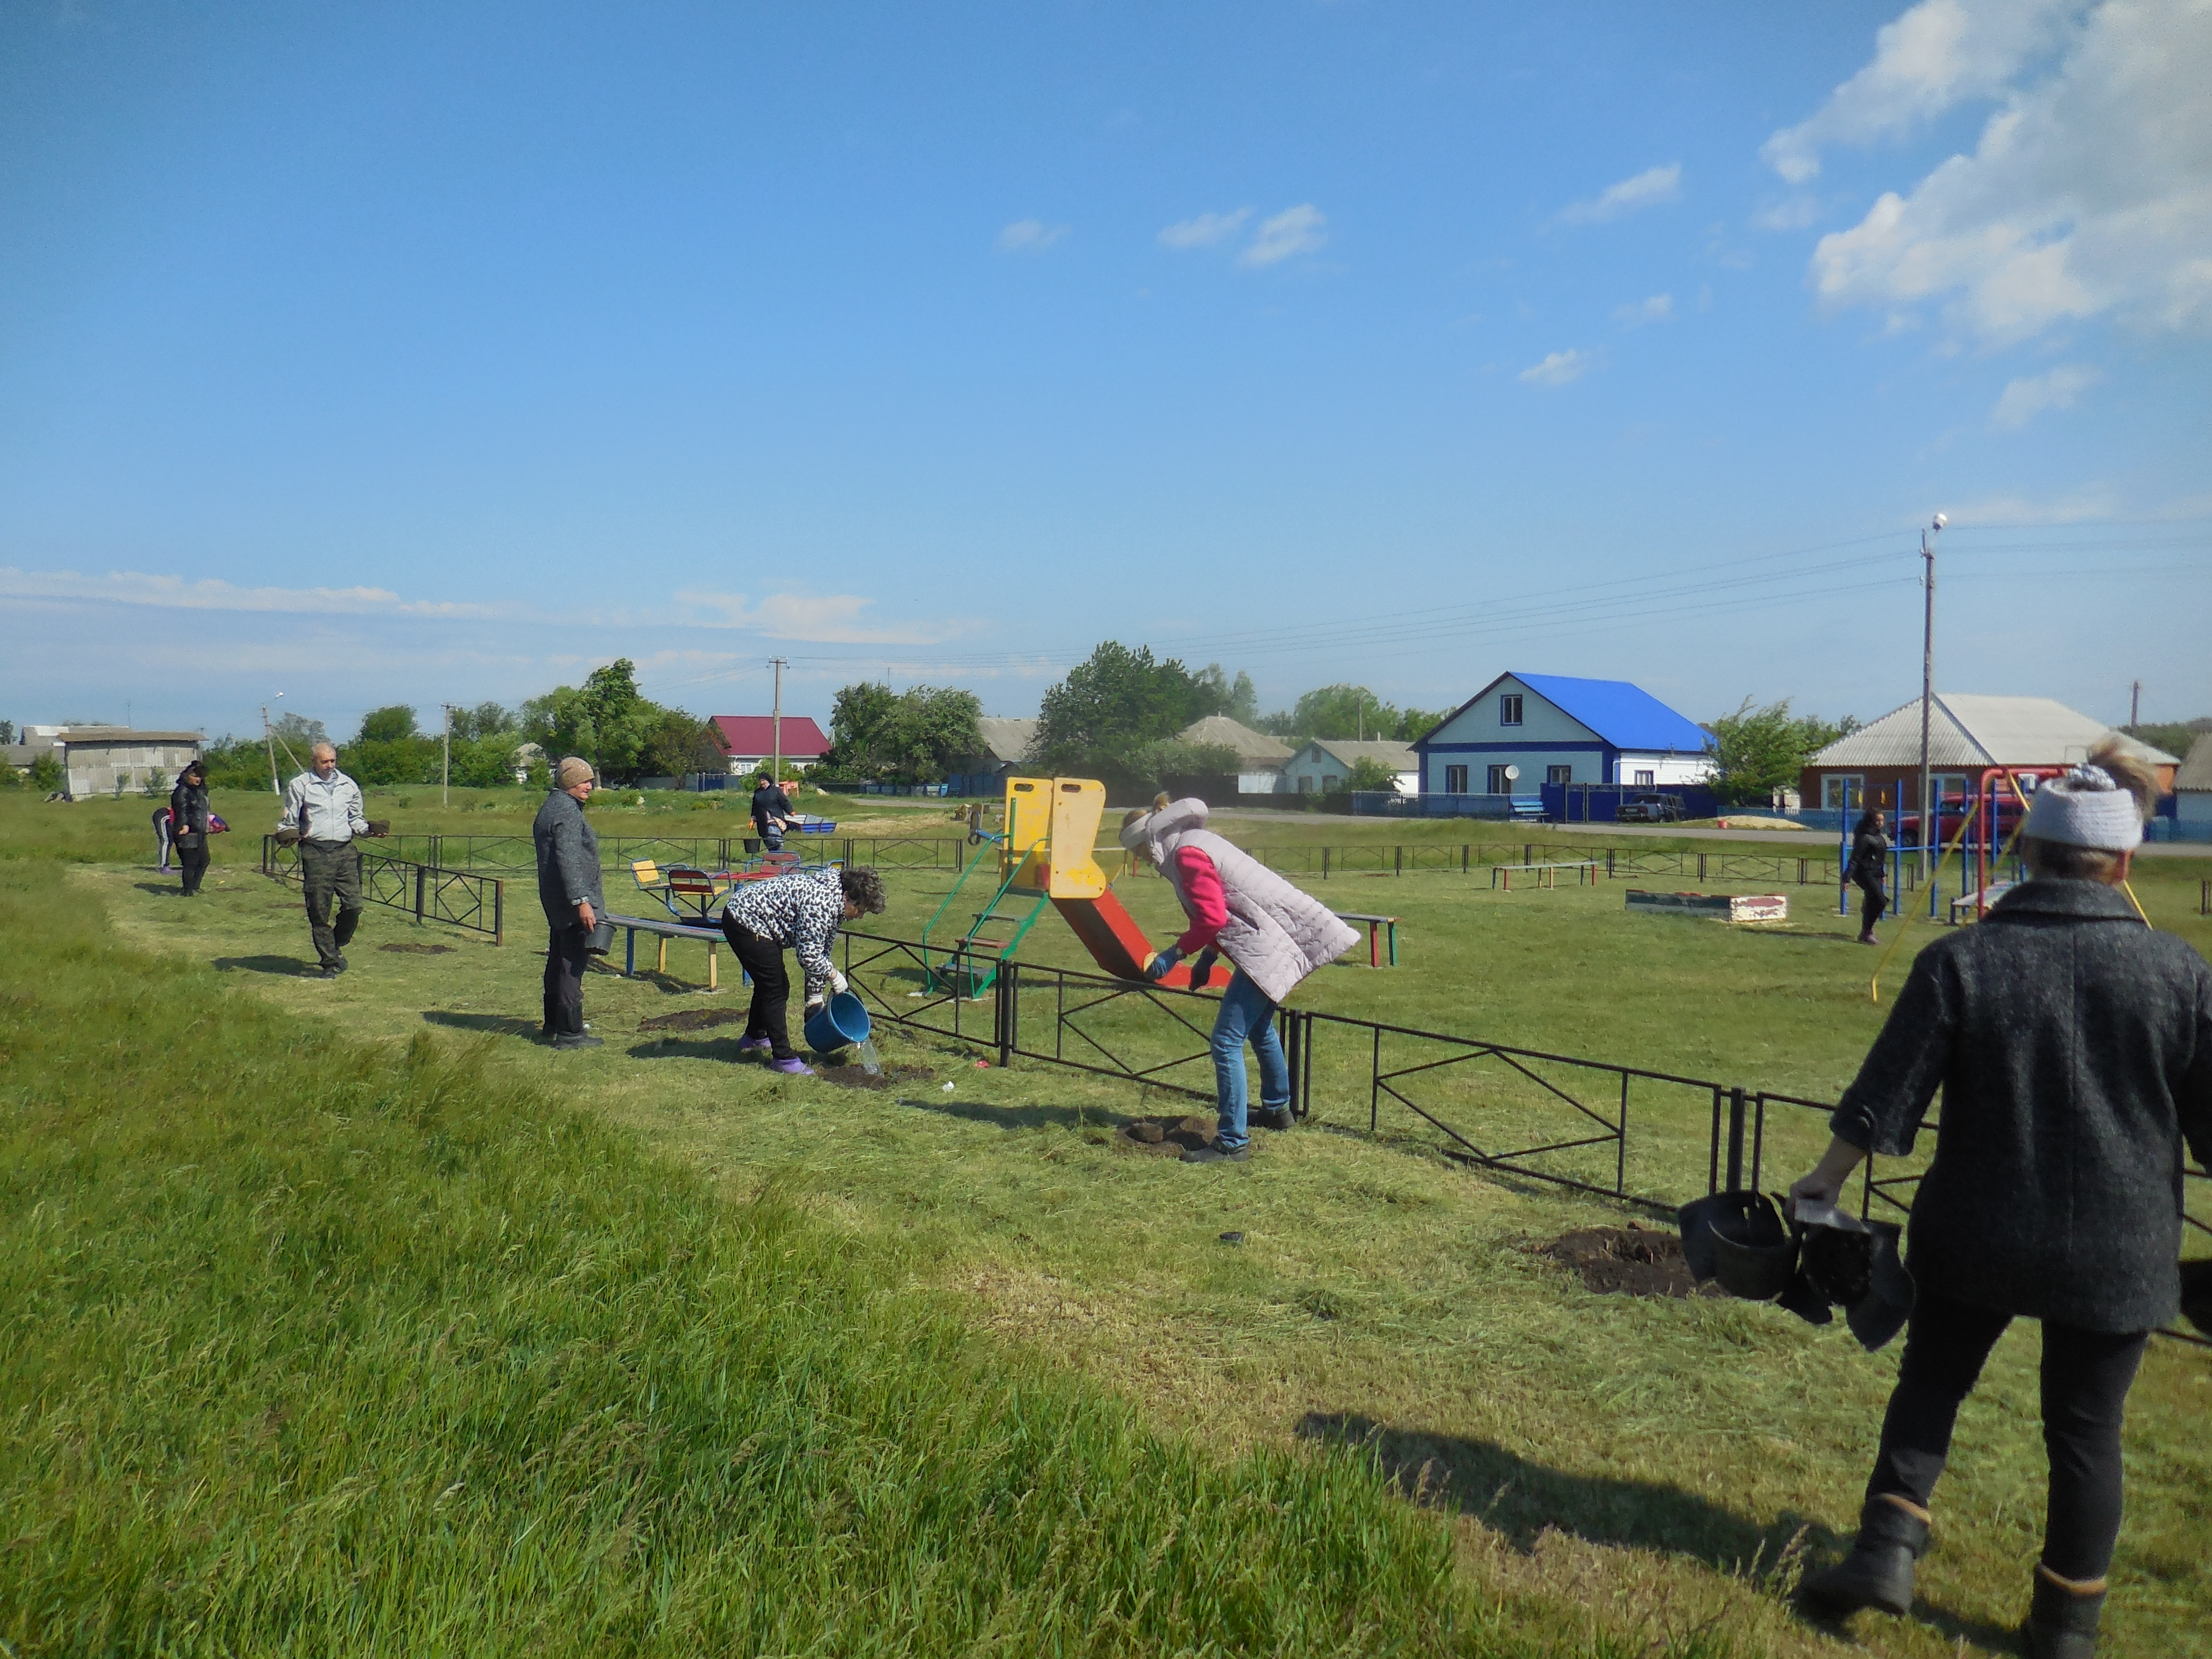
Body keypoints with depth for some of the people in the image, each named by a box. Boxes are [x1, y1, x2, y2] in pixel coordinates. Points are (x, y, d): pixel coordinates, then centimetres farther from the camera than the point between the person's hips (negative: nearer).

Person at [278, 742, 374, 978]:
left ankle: (337, 946, 23)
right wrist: (285, 834, -13)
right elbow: (289, 820, 7)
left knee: (353, 904, -3)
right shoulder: (300, 786, 6)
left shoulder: (348, 785, 16)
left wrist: (368, 829, 3)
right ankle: (330, 962, 6)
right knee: (319, 911, -2)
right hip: (315, 854, -3)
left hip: (345, 851, 3)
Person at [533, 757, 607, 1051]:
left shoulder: (551, 807, 18)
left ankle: (553, 1026, 29)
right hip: (573, 903, -11)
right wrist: (581, 901, -27)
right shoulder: (567, 811, -15)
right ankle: (570, 1033, -7)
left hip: (557, 904, 11)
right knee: (572, 967, -8)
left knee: (559, 961, 18)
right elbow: (569, 860, -24)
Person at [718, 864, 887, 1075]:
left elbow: (819, 952, 11)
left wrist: (815, 997, 12)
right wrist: (834, 975, -11)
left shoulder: (833, 902, 4)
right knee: (776, 990, -7)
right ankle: (783, 1058, 0)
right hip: (745, 920, -11)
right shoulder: (822, 904, -28)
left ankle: (754, 1038, 45)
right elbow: (808, 955, -28)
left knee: (769, 984, 24)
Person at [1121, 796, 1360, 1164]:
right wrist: (1208, 956, 17)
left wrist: (1172, 955, -14)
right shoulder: (1194, 843, 16)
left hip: (1266, 946, -11)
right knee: (1258, 1026, 28)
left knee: (1227, 1041, -9)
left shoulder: (1187, 854, -15)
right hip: (1277, 937, 11)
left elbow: (1212, 919, -22)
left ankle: (1232, 1142, -6)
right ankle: (1277, 1109, 46)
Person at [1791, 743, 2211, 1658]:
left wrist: (1828, 1178, 2)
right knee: (2087, 1427, 14)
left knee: (1931, 1383, 19)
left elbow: (1887, 1091, -8)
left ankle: (1888, 1546, 11)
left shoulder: (1962, 959, -10)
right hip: (2118, 1249, 1)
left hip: (1977, 1235, -1)